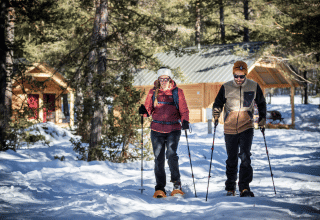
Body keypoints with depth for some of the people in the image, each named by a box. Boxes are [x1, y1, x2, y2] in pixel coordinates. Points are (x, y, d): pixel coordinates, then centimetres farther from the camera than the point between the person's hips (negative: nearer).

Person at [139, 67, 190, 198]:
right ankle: (160, 188, 7)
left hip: (173, 129, -2)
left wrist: (185, 121, -14)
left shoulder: (177, 92, 5)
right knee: (158, 159, 1)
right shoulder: (153, 92, 10)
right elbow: (148, 109, 10)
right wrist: (144, 111, -13)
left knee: (171, 155, -17)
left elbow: (184, 110, 4)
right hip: (157, 130, 2)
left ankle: (176, 184, -1)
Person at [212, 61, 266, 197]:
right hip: (230, 129, 1)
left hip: (246, 128, -1)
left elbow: (261, 104, 14)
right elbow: (218, 103, 7)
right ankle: (230, 188, 24)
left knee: (245, 157, -15)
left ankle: (245, 188, -10)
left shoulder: (254, 87, 0)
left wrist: (262, 118, 5)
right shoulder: (226, 87, -2)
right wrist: (216, 113, -13)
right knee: (231, 160, 10)